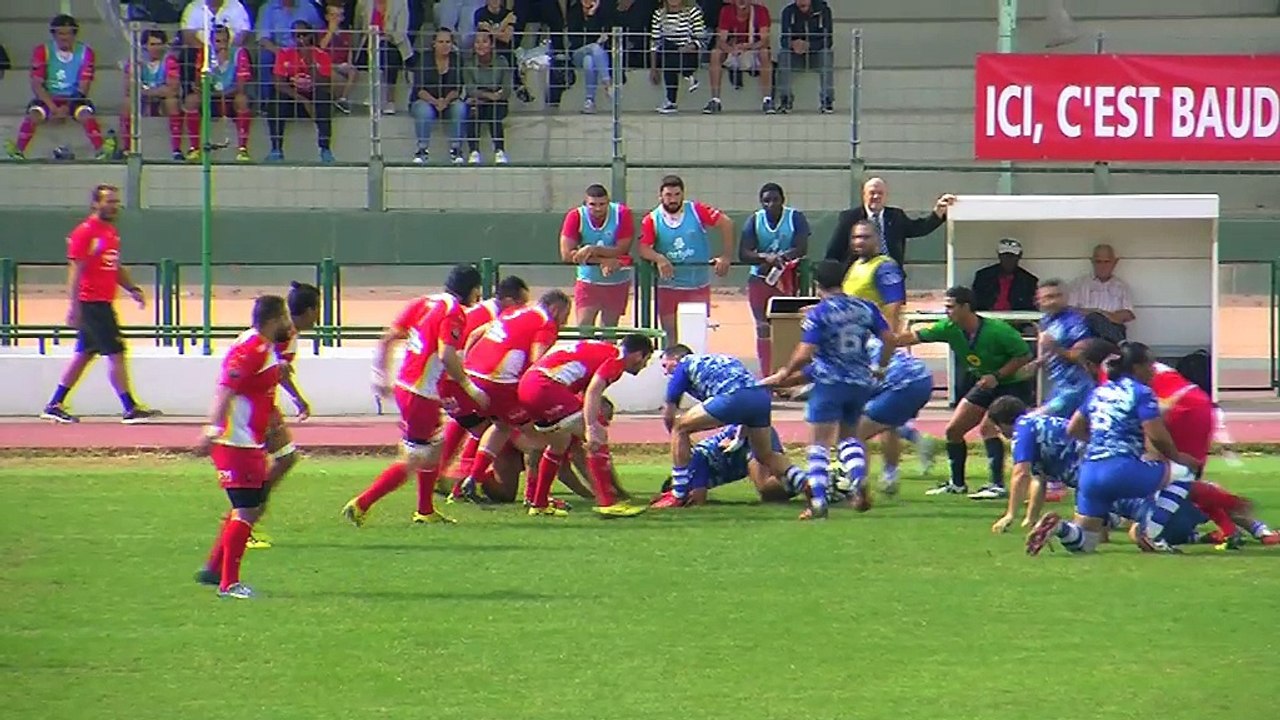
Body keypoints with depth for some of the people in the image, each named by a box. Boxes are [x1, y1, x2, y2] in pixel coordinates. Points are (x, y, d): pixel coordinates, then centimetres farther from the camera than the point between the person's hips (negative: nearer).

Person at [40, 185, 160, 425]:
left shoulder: (112, 232, 15)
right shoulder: (85, 232, -12)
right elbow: (75, 270, -16)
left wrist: (132, 289, 12)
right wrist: (75, 306, -20)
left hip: (103, 304, 10)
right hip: (91, 304, -10)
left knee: (84, 355, 13)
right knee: (115, 353, -8)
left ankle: (54, 406, 20)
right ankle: (130, 409, -5)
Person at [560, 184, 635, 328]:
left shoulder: (622, 214, -14)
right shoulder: (575, 217, -14)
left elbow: (622, 250, -18)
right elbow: (566, 254, -18)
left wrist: (593, 250, -31)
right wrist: (603, 260, -24)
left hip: (617, 282, 1)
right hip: (588, 281, -1)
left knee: (609, 330, 12)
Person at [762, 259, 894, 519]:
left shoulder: (818, 314, -8)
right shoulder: (865, 308, 5)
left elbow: (805, 354, -14)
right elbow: (889, 338, 5)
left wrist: (785, 373, 1)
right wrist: (880, 368, 21)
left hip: (829, 383, -5)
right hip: (861, 383, 5)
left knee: (819, 443, -1)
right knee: (848, 436, 22)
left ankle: (818, 501, -12)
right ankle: (859, 480, -4)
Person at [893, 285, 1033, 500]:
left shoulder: (997, 331, -28)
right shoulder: (950, 329, -11)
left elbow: (1025, 355, -20)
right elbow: (915, 336, -8)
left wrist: (997, 376, -26)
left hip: (1013, 383, -7)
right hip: (984, 384, 8)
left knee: (987, 427, -26)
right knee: (953, 429, 5)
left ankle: (997, 485, -24)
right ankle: (957, 484, 20)